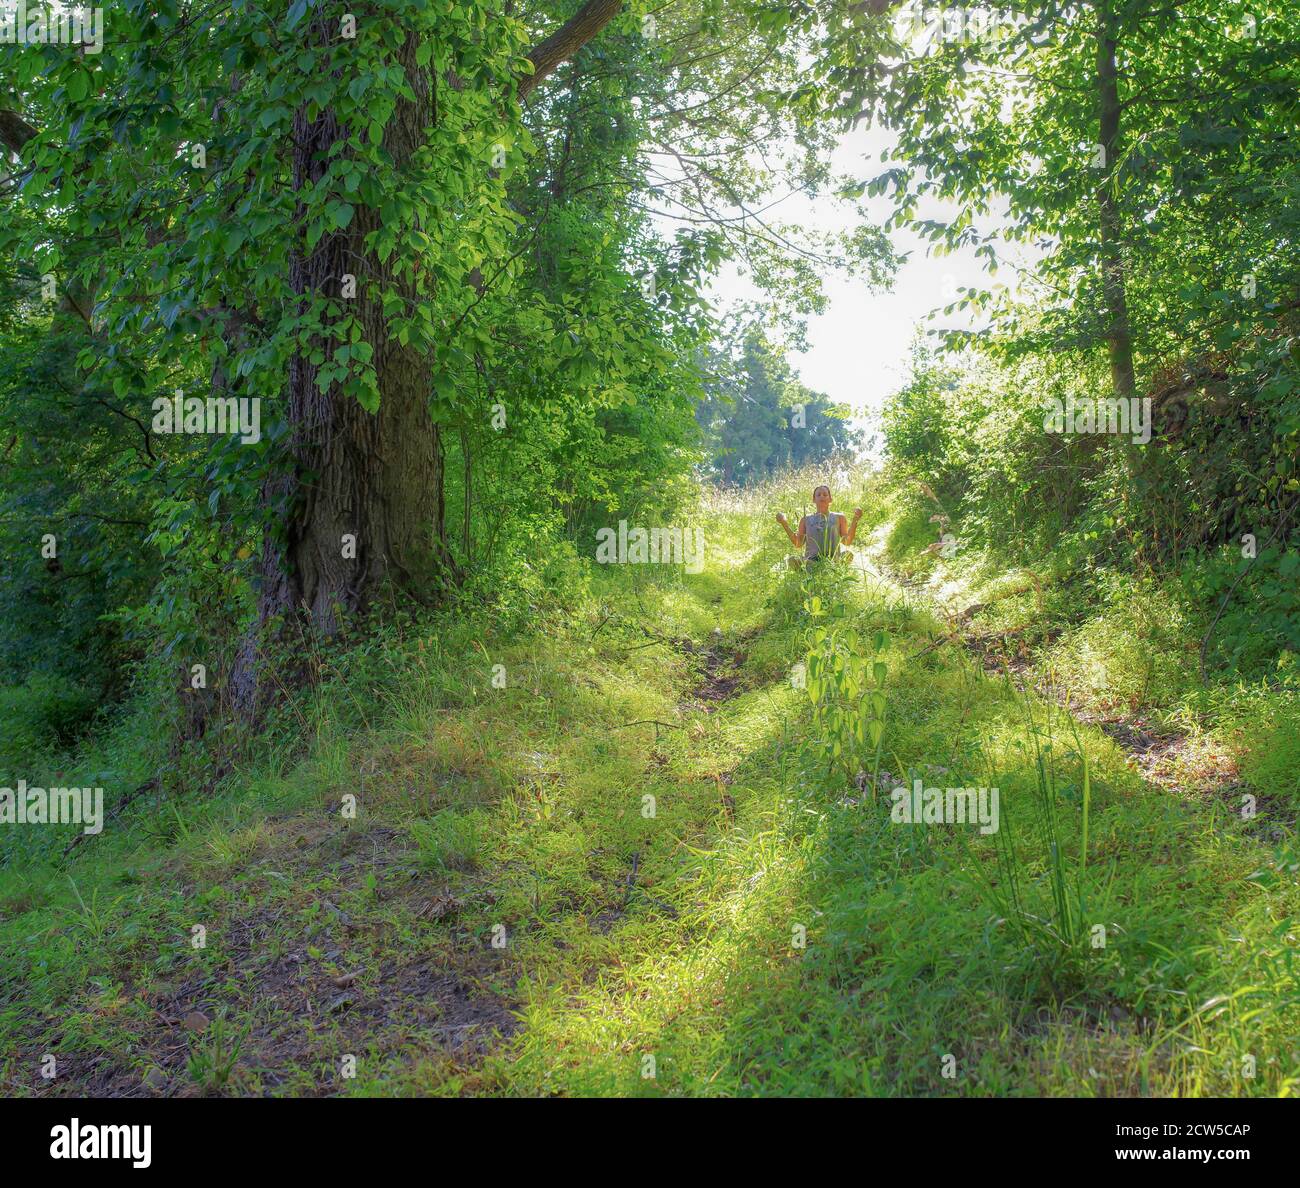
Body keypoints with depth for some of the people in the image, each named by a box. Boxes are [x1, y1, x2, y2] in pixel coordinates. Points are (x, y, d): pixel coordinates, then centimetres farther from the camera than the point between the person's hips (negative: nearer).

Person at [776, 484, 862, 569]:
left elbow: (847, 541, 9)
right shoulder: (806, 520, 22)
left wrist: (855, 520, -1)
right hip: (812, 561, 1)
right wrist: (784, 524, 7)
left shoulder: (838, 518, 20)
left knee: (847, 555, -35)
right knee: (793, 560, -33)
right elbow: (798, 544, 14)